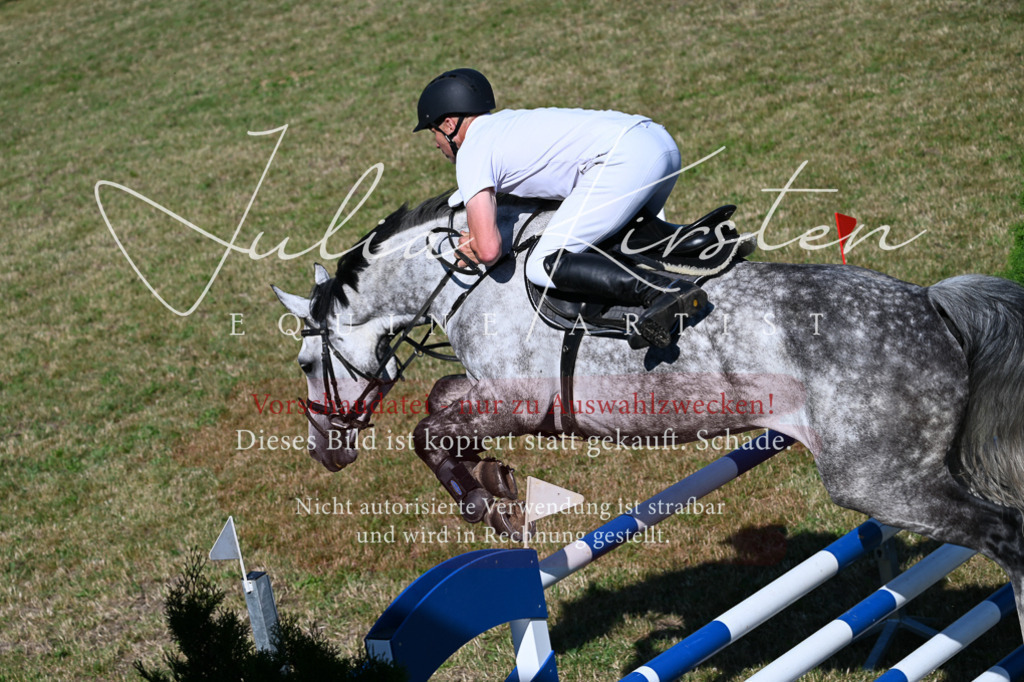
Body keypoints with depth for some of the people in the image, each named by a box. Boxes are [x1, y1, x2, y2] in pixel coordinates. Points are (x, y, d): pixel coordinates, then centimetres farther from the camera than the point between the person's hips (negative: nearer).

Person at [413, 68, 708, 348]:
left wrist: (473, 246, 17)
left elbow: (489, 250, -8)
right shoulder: (509, 120, 30)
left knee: (545, 267, -10)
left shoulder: (472, 152, 2)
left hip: (624, 159, -10)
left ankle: (666, 292, -26)